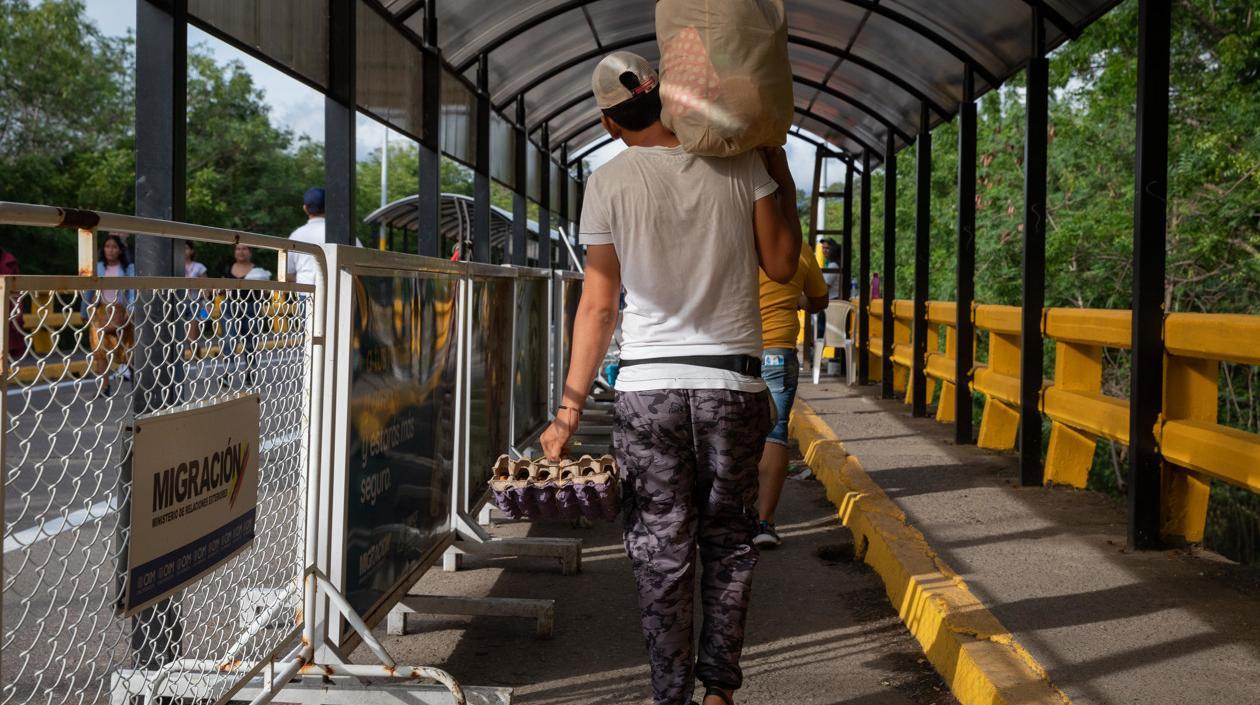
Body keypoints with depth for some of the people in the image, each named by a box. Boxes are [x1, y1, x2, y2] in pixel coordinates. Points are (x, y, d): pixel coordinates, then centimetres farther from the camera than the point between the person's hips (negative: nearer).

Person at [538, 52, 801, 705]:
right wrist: (783, 181, 15)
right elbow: (781, 266, 4)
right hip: (733, 383, 1)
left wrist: (570, 409, 4)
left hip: (648, 386, -1)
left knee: (660, 553, 6)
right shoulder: (740, 161, 0)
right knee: (728, 543, 14)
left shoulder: (609, 182, -2)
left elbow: (598, 306, -2)